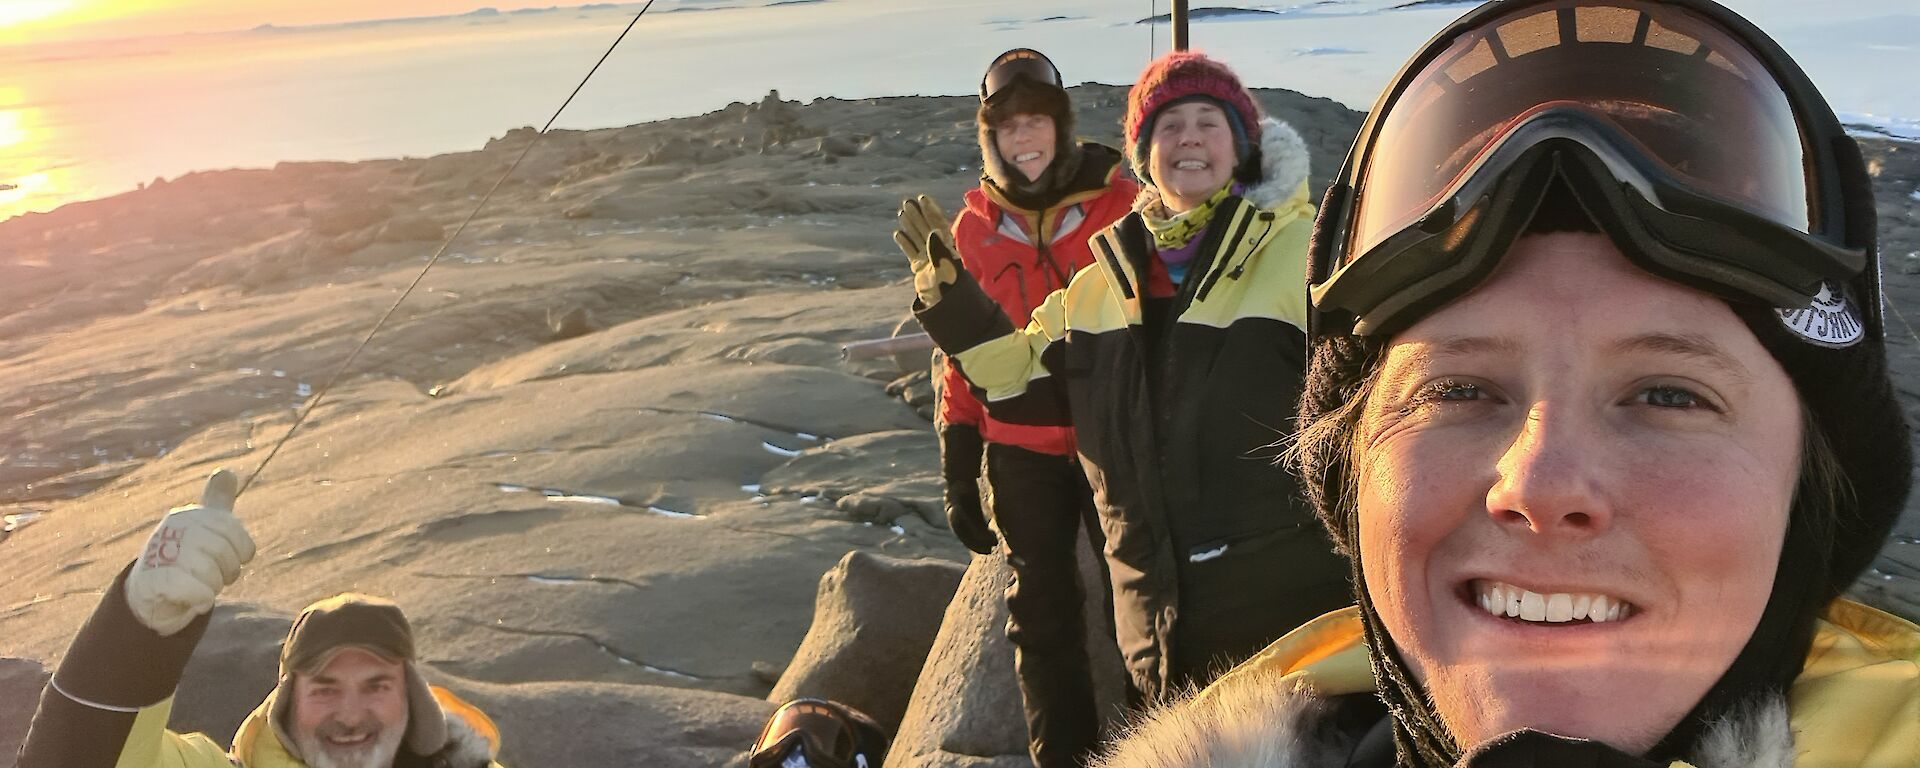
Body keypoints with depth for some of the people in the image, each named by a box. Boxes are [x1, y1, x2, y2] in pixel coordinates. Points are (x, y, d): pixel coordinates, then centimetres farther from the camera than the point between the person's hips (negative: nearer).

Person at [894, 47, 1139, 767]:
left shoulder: (1122, 203, -6)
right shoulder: (974, 227, 2)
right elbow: (961, 357, 6)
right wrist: (958, 471, 5)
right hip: (1023, 451, 2)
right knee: (1043, 615, 12)